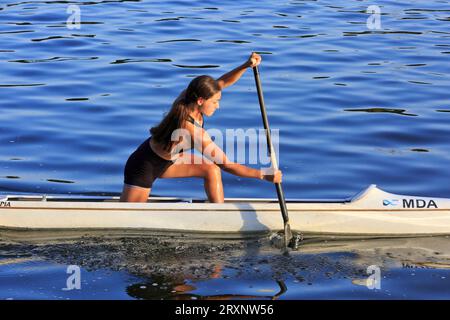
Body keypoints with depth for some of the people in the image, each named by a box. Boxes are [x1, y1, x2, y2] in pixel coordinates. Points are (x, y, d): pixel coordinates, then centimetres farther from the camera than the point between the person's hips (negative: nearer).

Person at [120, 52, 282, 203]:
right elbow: (227, 166, -29)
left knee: (212, 170, 0)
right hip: (143, 168, -9)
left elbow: (222, 82, -8)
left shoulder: (186, 97, -16)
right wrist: (263, 174, -23)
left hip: (166, 160, 9)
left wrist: (246, 65, -25)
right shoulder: (193, 131, -35)